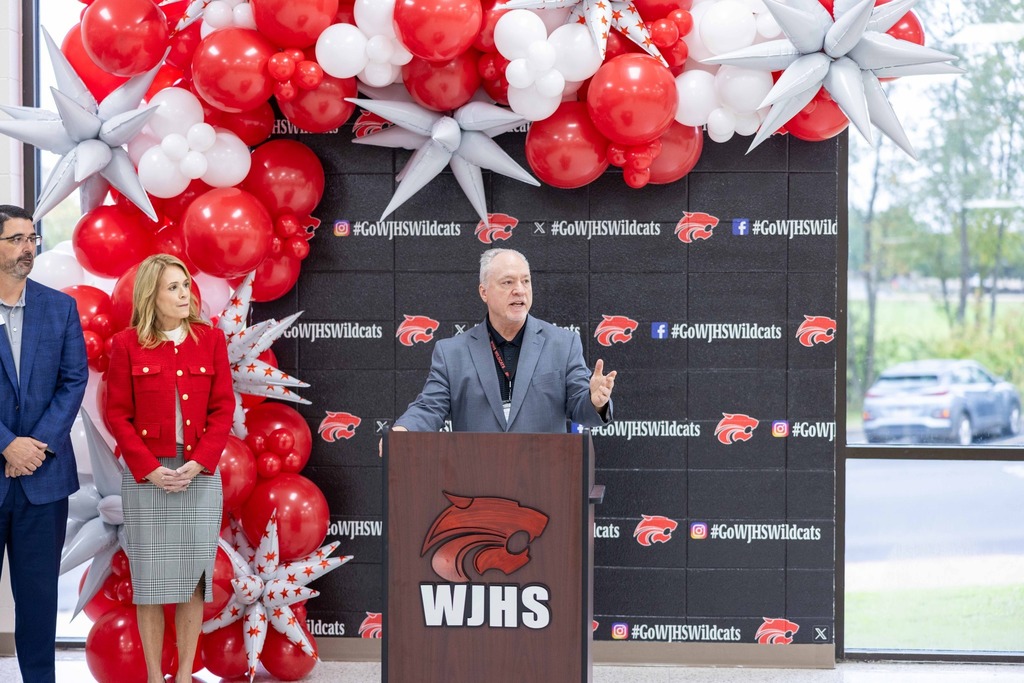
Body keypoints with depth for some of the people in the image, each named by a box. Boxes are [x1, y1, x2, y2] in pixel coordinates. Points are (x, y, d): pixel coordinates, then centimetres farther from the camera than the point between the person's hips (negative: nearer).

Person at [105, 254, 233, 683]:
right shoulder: (127, 345, -1)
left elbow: (223, 407, 2)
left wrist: (198, 463, -9)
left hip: (200, 475, 1)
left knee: (193, 575, 2)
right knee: (149, 577, 1)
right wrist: (150, 470, -10)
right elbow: (118, 415, -1)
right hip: (146, 476, -1)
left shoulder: (210, 339, 4)